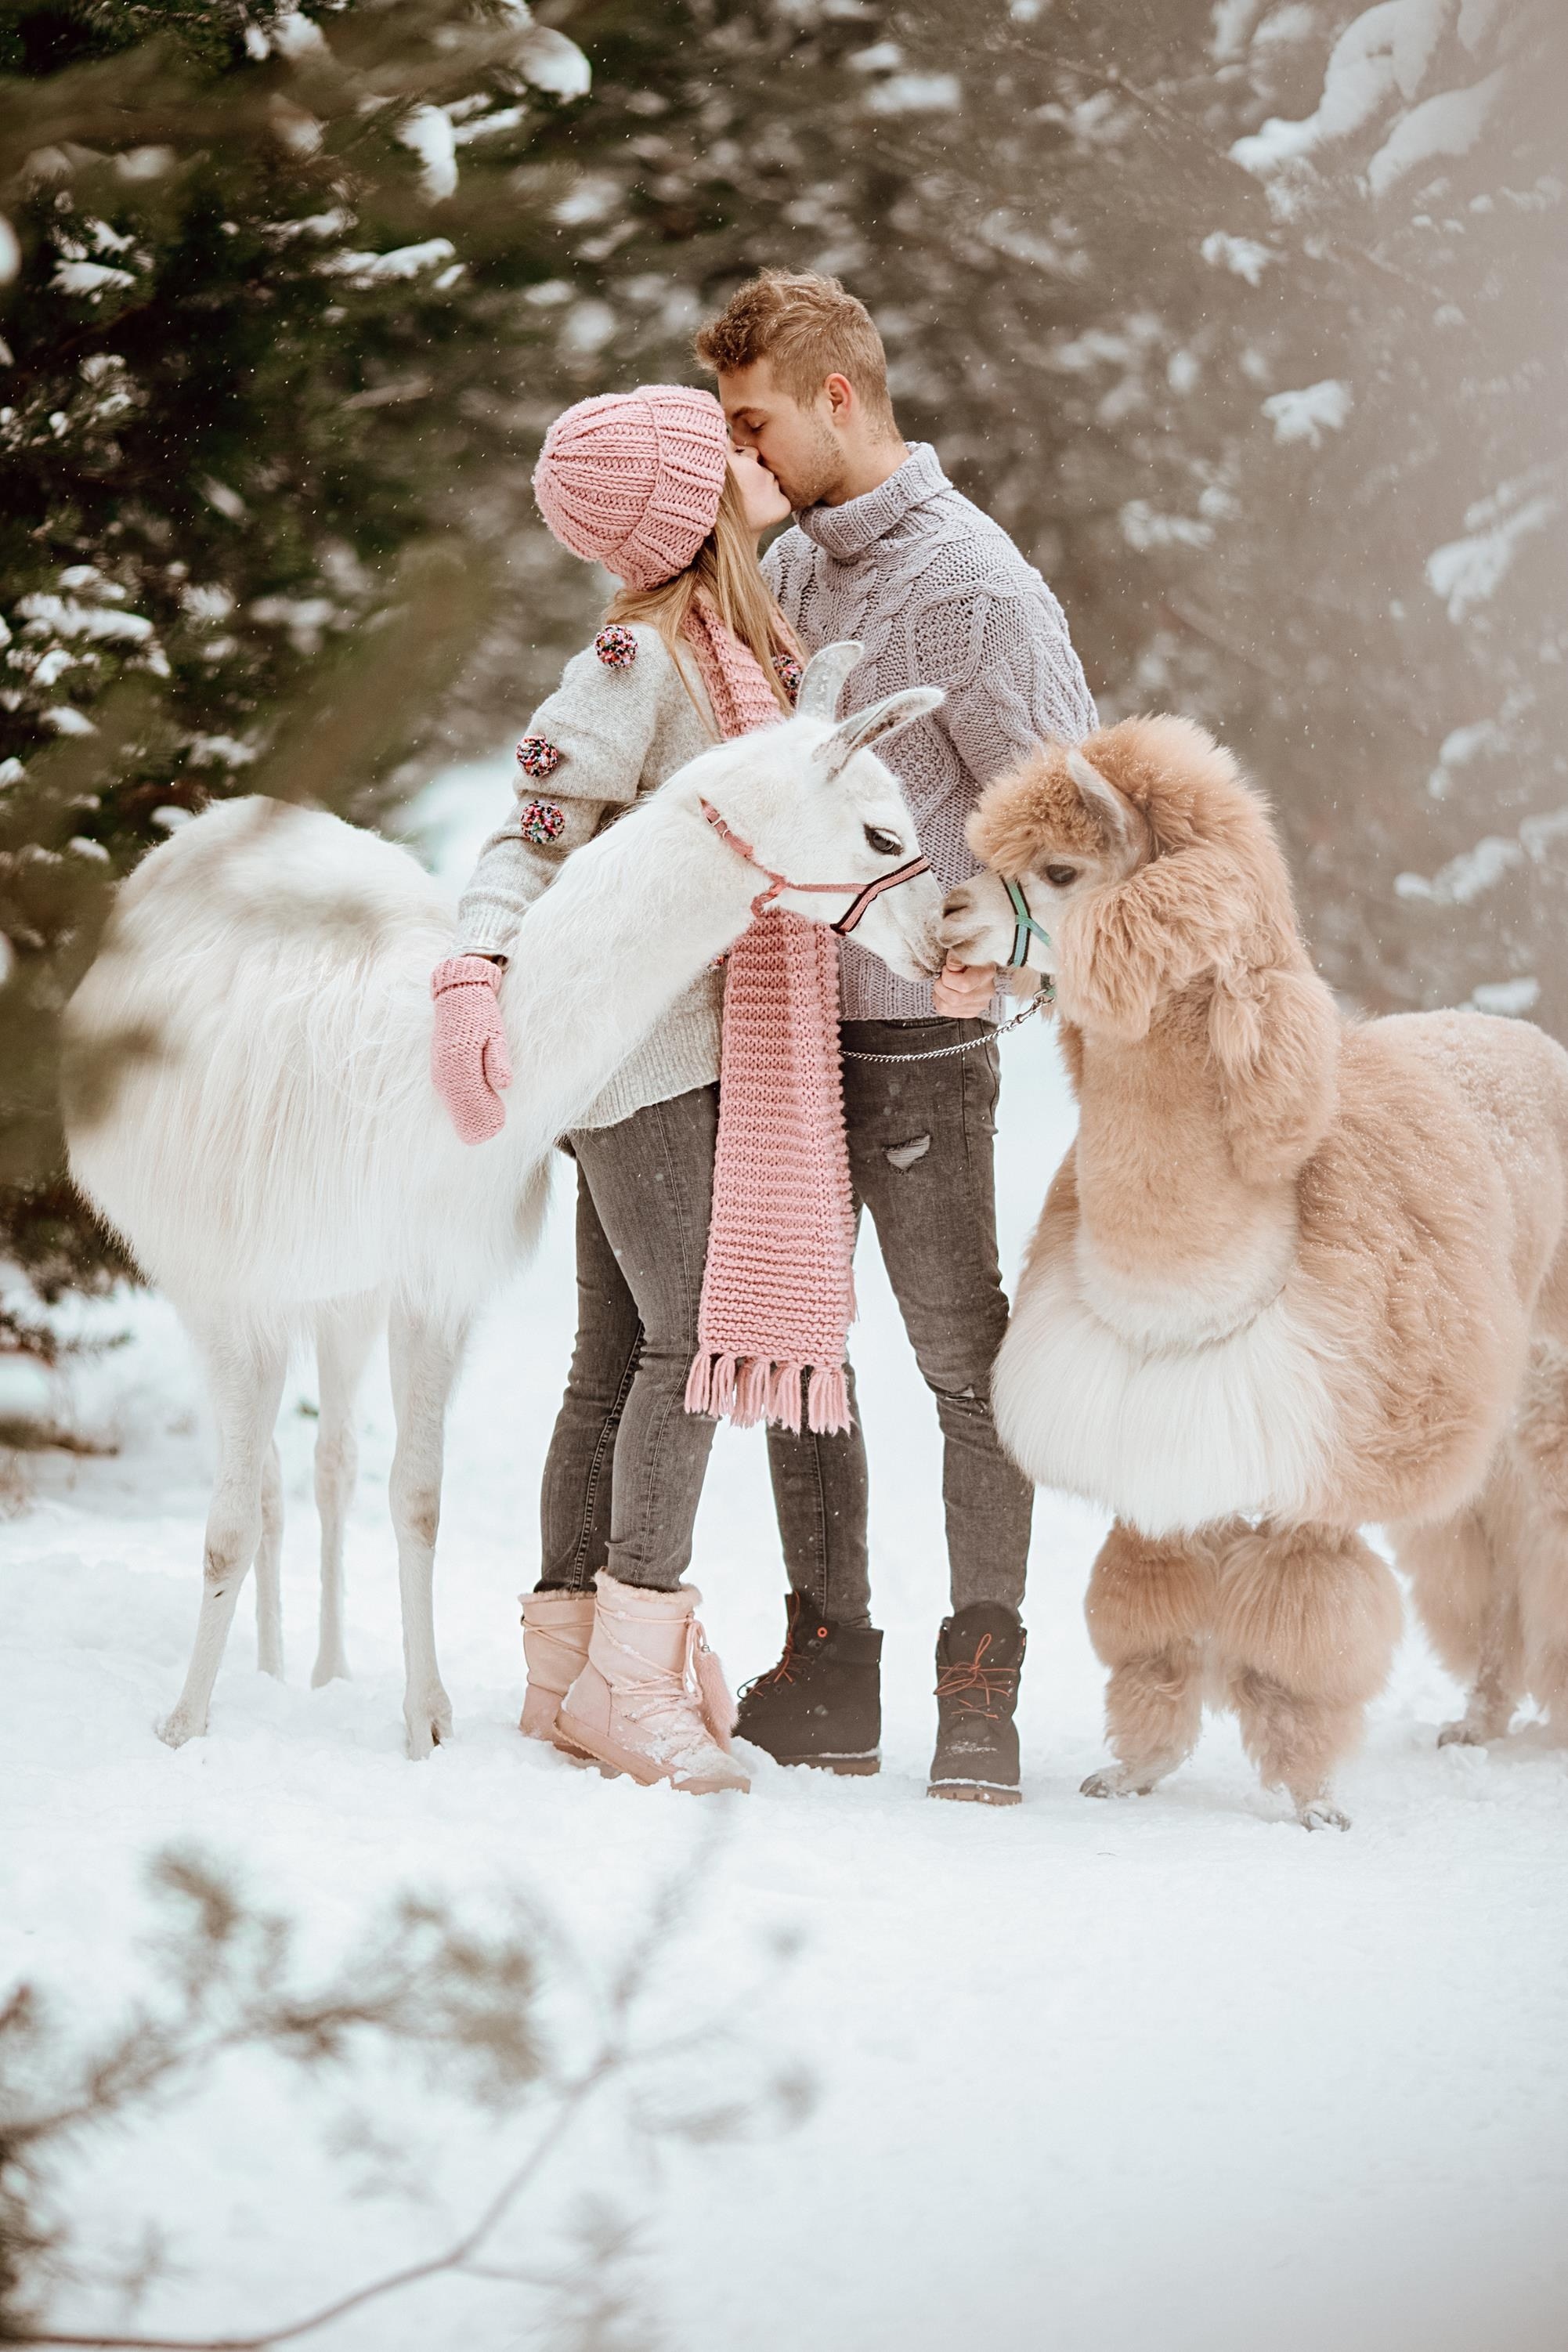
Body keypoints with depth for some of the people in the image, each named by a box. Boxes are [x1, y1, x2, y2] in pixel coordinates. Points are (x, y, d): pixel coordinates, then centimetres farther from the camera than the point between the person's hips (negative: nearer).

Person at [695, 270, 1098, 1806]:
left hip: (915, 1031, -8)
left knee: (962, 1358, -2)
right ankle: (828, 1669, 18)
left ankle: (979, 1691, 5)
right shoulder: (786, 567, 13)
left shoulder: (973, 587, -11)